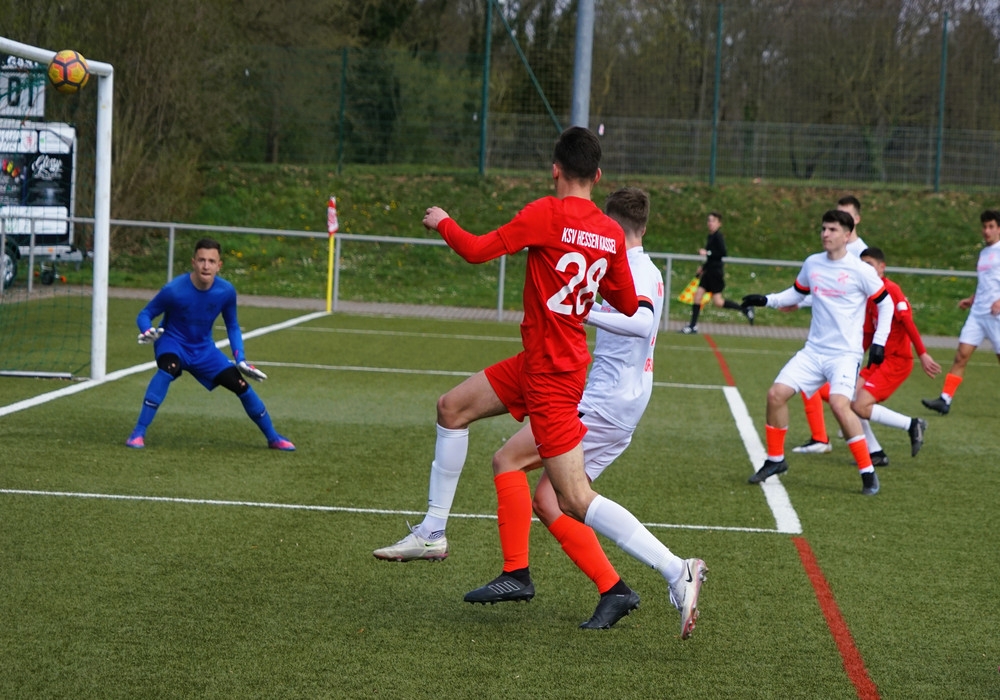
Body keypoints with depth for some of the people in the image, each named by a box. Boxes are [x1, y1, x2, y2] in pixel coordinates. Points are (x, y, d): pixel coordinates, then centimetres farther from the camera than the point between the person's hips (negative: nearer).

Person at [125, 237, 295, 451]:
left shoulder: (226, 291, -15)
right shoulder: (174, 290, -26)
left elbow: (232, 326, 3)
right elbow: (145, 314, -13)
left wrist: (240, 359, -6)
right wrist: (147, 331, -36)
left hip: (203, 348, 4)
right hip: (173, 343, -4)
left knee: (240, 384, -3)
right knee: (169, 368, -37)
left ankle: (273, 437, 18)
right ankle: (138, 433, -31)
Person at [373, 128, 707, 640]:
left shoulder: (547, 214, -18)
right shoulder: (611, 235, 2)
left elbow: (477, 251, -16)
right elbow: (628, 305, 9)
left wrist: (442, 222, 3)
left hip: (551, 375, -9)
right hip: (537, 363, 9)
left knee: (575, 500, -10)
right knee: (453, 407, 20)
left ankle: (677, 571, -14)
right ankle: (432, 533, 27)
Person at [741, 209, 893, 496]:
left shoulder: (860, 271, -9)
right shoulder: (812, 264, 6)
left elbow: (886, 304, -1)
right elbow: (797, 293, 22)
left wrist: (879, 342, -9)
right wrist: (767, 300, 6)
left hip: (845, 353, -6)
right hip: (813, 351, 6)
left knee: (839, 403, -27)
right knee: (776, 393, -5)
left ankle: (868, 473, -16)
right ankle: (775, 460, 14)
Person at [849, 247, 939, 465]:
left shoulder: (891, 290, -12)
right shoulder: (870, 296, 13)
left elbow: (908, 323, -18)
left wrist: (922, 354, -24)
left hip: (897, 360, -9)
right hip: (879, 359, 9)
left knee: (861, 406, -18)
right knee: (847, 399, -1)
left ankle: (912, 425, -3)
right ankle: (876, 454, 6)